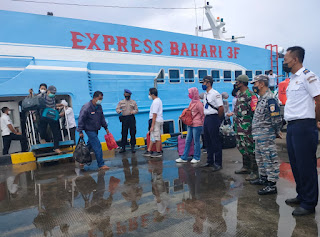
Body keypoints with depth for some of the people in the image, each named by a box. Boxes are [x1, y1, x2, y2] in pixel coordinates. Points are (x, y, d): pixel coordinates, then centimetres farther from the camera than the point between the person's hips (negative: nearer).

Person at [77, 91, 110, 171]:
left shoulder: (99, 107, 5)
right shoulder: (86, 107, -18)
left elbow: (102, 118, 16)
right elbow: (81, 120, -15)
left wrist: (106, 127, 14)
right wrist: (80, 131, -14)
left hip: (95, 130, 8)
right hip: (89, 130, -8)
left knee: (90, 145, 18)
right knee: (98, 147, -9)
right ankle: (101, 165, -2)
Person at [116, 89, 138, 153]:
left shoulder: (133, 102, 11)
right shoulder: (121, 102, 12)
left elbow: (136, 110, 10)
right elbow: (117, 108, 8)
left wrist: (133, 111, -12)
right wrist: (119, 111, -15)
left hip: (131, 118, 0)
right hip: (124, 118, 0)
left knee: (133, 133, 0)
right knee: (124, 133, 0)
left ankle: (132, 147, 9)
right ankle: (123, 147, 9)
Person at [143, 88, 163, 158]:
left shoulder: (155, 102, -16)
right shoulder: (159, 100, 15)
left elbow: (154, 115, -21)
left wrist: (152, 126, -21)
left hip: (156, 121, -10)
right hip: (159, 120, 10)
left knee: (157, 137, -2)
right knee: (152, 136, 13)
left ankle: (158, 152, 7)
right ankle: (149, 151, 20)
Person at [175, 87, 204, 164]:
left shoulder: (198, 103, -13)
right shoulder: (192, 102, 12)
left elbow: (203, 114, -11)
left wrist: (201, 123, -6)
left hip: (197, 125, -8)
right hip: (190, 125, 9)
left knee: (196, 141, 2)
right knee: (187, 141, 10)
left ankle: (196, 158, 16)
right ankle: (184, 158, 16)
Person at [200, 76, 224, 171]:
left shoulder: (215, 94, -12)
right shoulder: (205, 94, 15)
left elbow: (221, 108, -15)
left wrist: (216, 119, -6)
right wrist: (206, 117, 13)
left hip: (213, 118, -9)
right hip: (206, 118, 9)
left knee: (216, 142, -3)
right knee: (208, 141, 14)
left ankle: (218, 163, 6)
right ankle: (210, 161, 26)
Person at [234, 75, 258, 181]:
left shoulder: (250, 95, -14)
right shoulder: (238, 94, 15)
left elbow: (255, 111, -17)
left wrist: (253, 124, -18)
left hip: (247, 126, -10)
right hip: (239, 126, 10)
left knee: (250, 148, -5)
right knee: (241, 147, 17)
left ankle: (255, 171, 4)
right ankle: (246, 167, 31)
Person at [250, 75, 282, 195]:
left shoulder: (270, 99, -18)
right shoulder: (262, 98, 15)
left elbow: (276, 119, -19)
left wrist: (277, 132, -8)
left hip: (266, 136, -11)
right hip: (259, 136, 11)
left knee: (270, 159, -3)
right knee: (260, 158, 20)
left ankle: (272, 185, 5)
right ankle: (263, 178, 35)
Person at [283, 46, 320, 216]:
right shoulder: (292, 79, 18)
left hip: (303, 126, -9)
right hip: (291, 126, 9)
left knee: (306, 165, -1)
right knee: (295, 164, 16)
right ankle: (301, 195, 31)